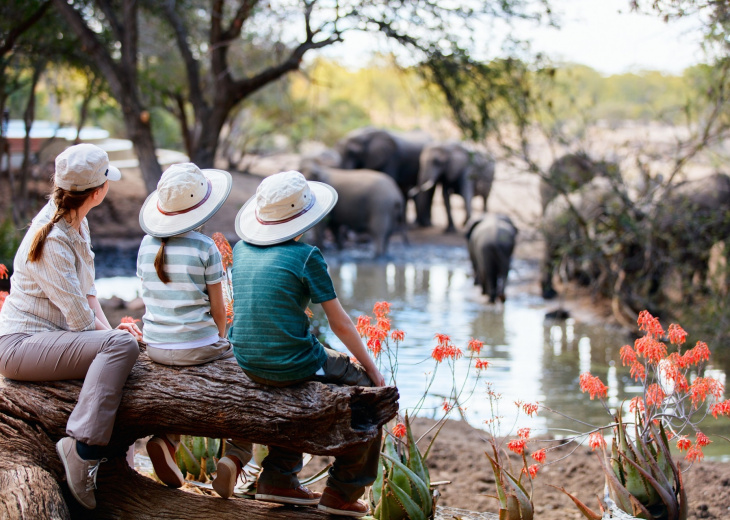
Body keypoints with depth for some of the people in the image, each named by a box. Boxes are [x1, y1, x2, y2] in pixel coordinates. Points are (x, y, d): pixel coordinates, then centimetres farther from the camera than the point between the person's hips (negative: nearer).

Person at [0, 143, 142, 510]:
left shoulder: (76, 223, 10)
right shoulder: (53, 241, -19)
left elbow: (87, 290, 14)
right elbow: (78, 316, -18)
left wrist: (110, 329, -1)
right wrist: (112, 334, -1)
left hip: (47, 338, 10)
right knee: (121, 346, -26)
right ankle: (82, 449, -33)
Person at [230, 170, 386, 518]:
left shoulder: (241, 250, 6)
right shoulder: (305, 256, -11)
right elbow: (340, 323, -7)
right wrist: (372, 368, 5)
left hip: (247, 363, 7)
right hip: (292, 364, -7)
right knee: (369, 388, 14)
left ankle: (278, 478, 33)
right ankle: (342, 492, 18)